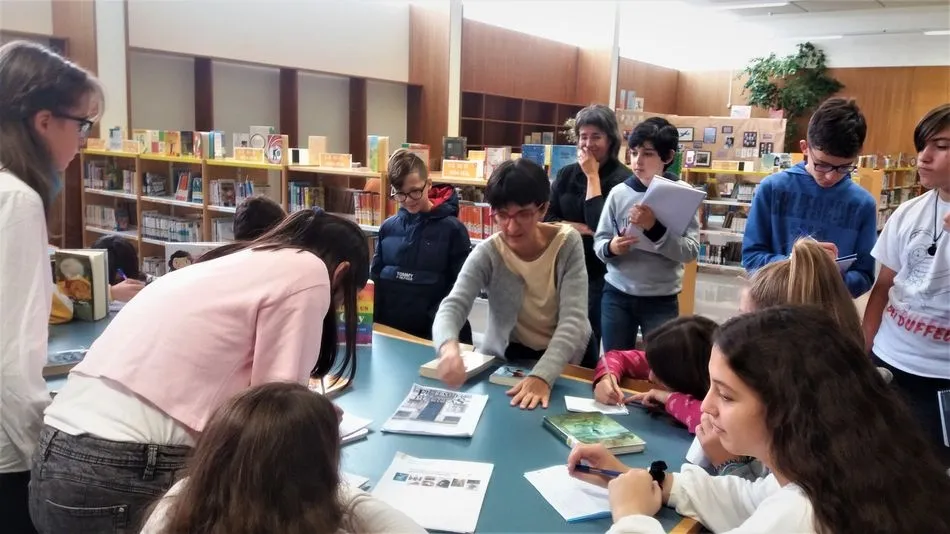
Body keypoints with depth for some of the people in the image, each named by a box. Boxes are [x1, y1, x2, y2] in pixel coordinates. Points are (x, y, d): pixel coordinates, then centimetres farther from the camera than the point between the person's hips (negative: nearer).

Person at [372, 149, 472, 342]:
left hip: (431, 333, -3)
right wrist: (372, 322, -2)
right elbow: (375, 278, 9)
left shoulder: (452, 229, -8)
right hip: (388, 329, 4)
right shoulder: (388, 227, 3)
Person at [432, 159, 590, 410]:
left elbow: (573, 319, -22)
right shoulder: (487, 254, -15)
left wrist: (543, 375, -37)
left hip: (564, 360, 0)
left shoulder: (567, 243, -15)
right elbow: (452, 306, -28)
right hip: (506, 358, 1)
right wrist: (449, 348, -50)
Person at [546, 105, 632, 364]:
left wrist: (592, 176, -15)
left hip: (599, 273, -4)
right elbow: (545, 219, -1)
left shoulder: (622, 178, -10)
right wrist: (583, 229, -14)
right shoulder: (566, 174, 5)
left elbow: (601, 224, -20)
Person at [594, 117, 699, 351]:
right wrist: (611, 247, -19)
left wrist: (654, 228, -24)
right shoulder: (619, 193, -1)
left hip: (662, 300, -2)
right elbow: (599, 241, 2)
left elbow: (691, 251, -12)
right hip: (617, 295, 2)